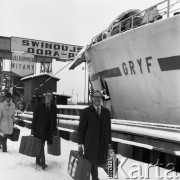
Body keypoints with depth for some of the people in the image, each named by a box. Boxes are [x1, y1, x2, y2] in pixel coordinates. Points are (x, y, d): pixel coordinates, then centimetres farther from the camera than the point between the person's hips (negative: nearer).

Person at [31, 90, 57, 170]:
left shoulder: (54, 107, 7)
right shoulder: (39, 105, -1)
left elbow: (54, 119, 8)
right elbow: (35, 117, -2)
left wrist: (54, 130, 7)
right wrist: (32, 128, -5)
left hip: (48, 130, 3)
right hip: (39, 129, -3)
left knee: (41, 145, 10)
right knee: (41, 145, -6)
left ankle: (38, 160, 23)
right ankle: (42, 162, -6)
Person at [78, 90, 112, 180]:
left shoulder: (106, 111, 6)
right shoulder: (85, 112, -3)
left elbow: (108, 128, 8)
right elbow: (81, 128, -2)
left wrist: (109, 143, 7)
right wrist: (80, 144, -4)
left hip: (103, 145, 3)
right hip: (90, 144, -3)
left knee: (102, 162, 5)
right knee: (93, 164, 4)